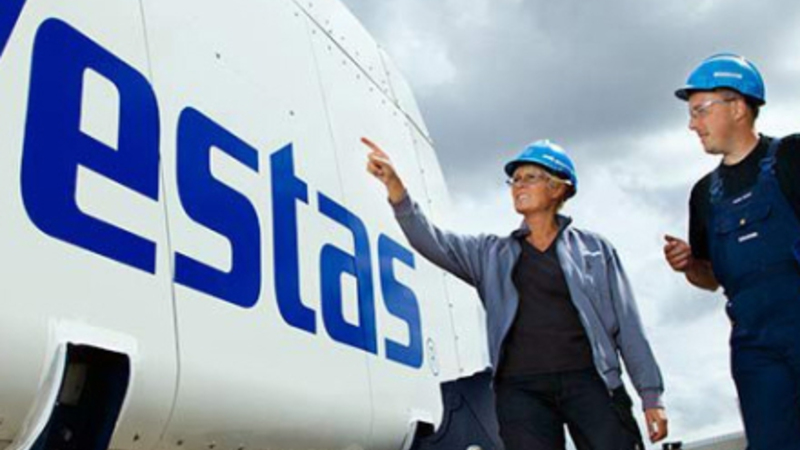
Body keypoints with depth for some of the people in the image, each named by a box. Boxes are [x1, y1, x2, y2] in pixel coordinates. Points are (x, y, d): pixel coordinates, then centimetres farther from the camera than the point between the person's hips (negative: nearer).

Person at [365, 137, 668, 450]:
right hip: (521, 389, 1)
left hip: (589, 380, -1)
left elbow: (627, 324, 9)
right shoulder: (492, 254, 17)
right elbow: (430, 241, 4)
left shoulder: (594, 248, 13)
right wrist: (393, 184, -10)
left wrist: (651, 396, 2)